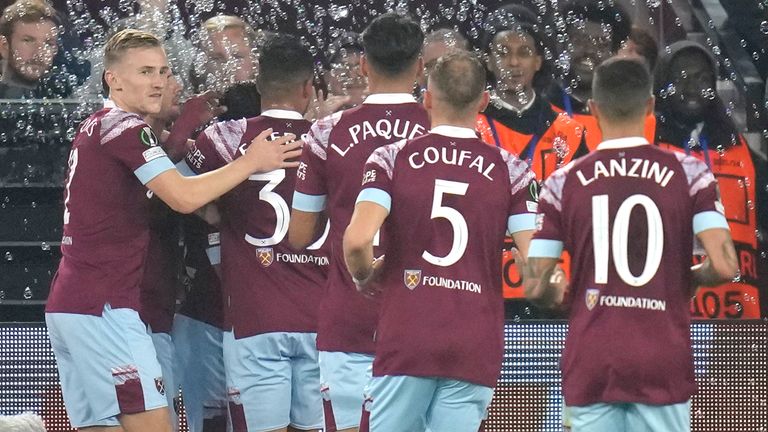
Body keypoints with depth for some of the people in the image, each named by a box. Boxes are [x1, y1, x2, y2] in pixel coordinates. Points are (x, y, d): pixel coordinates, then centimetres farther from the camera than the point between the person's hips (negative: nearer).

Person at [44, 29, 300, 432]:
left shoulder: (94, 128, 18)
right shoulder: (126, 129, -11)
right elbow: (185, 197, -18)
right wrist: (251, 162, -9)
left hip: (65, 305, 9)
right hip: (103, 308, -9)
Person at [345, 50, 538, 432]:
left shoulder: (391, 160, -1)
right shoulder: (510, 171, 2)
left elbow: (357, 239, -15)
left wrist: (365, 277, 6)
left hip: (404, 342, -1)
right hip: (476, 349, 1)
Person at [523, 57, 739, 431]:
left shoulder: (564, 182, 1)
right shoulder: (687, 173, -2)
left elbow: (535, 288, 0)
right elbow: (725, 267, -10)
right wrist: (689, 279, 12)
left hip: (590, 363, 1)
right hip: (664, 363, -1)